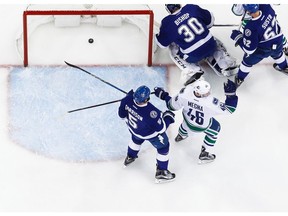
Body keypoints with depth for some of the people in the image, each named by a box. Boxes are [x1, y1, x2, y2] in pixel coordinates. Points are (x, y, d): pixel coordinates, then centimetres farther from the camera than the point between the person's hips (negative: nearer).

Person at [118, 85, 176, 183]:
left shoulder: (128, 100, -32)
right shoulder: (152, 113, -44)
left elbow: (122, 114, -10)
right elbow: (161, 129, -28)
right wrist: (168, 118, -12)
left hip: (134, 128, 5)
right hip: (150, 134, -5)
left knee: (137, 138, 40)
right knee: (163, 147, 21)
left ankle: (130, 157, 63)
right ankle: (161, 172, 35)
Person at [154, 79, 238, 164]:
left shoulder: (185, 93, -39)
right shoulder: (211, 103, -46)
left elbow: (173, 106, -19)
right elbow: (229, 109, -32)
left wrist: (163, 96, -5)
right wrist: (231, 93, -37)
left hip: (188, 118, 3)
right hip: (203, 126, -3)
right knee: (215, 128, 29)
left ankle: (181, 135, 71)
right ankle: (204, 154, 37)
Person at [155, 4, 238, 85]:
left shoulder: (167, 23, -6)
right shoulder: (192, 8, 2)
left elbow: (162, 44, 8)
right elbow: (210, 20, 15)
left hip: (193, 56, -3)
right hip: (211, 47, 3)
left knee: (173, 49, 22)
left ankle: (191, 70, 3)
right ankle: (226, 64, 15)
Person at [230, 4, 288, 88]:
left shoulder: (251, 27, -39)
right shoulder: (266, 7, -28)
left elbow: (249, 49, -26)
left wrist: (237, 37, -15)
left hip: (263, 50, -4)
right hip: (278, 43, 4)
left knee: (248, 61, 24)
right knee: (277, 53, 40)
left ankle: (239, 79, 45)